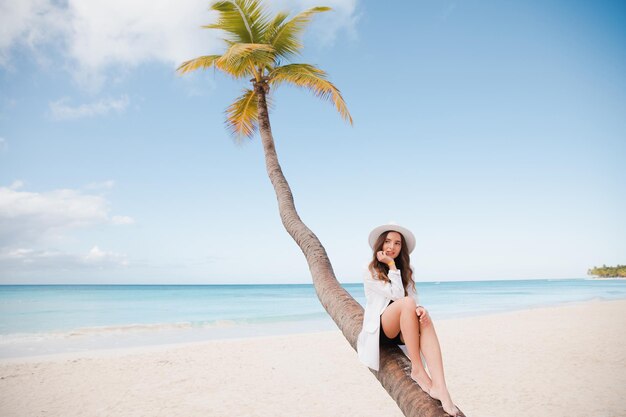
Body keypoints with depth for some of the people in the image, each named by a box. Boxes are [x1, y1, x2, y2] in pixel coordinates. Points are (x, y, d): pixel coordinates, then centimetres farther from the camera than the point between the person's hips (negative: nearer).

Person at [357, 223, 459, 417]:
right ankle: (417, 370, -28)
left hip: (401, 331, 5)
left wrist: (419, 309, -23)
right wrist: (391, 265, -12)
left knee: (425, 320, -31)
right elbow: (397, 295, -16)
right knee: (407, 303, -34)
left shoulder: (405, 271, 14)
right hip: (380, 330, -5)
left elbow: (414, 298, -1)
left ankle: (439, 387, -46)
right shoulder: (371, 270, -4)